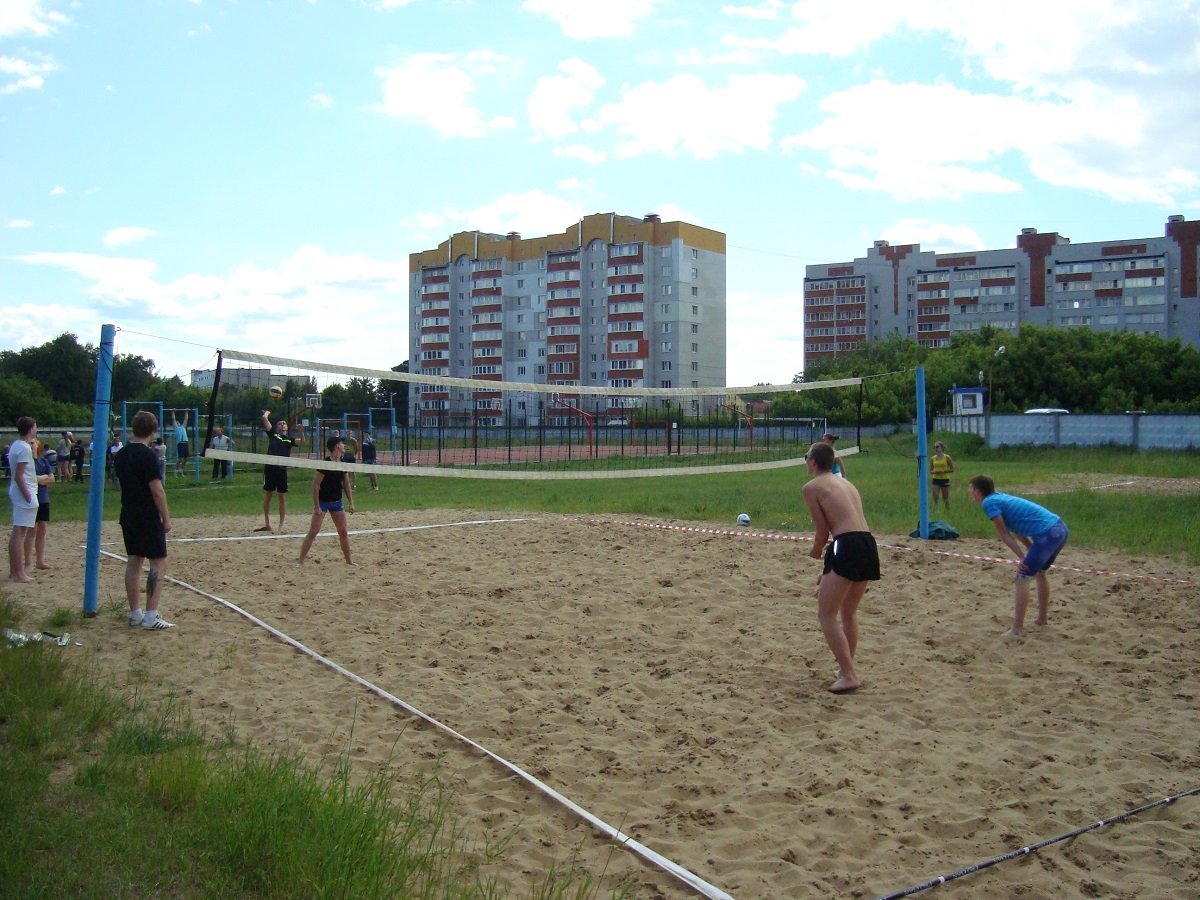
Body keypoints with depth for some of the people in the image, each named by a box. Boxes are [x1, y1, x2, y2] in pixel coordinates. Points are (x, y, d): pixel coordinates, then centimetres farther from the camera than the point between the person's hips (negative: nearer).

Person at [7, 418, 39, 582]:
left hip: (16, 493, 10)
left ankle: (13, 571, 17)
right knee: (20, 533, -7)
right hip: (24, 493, -10)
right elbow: (18, 476, -19)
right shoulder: (25, 448, -15)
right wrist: (28, 496, -18)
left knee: (17, 533, 12)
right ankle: (19, 573, -4)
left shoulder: (15, 445, 13)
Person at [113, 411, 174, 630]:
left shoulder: (121, 454, 7)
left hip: (128, 516, 8)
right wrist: (166, 518, -11)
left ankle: (135, 614, 17)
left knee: (134, 562, 12)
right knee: (159, 563, -3)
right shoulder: (147, 455, -16)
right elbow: (157, 490, -18)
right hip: (148, 518, -8)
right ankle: (151, 616, -6)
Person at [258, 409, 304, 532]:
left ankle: (281, 525, 7)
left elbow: (301, 441, -4)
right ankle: (267, 524, 14)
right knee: (268, 494, 6)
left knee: (282, 496, 2)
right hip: (270, 468, 0)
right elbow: (264, 418, 9)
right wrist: (267, 412, 27)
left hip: (282, 469, 0)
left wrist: (301, 431, -21)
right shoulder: (272, 434, 14)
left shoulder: (290, 440, 15)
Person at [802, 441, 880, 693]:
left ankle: (848, 675, -7)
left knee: (826, 615, -1)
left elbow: (823, 532, -1)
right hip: (869, 545, 8)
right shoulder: (846, 484, 26)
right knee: (849, 613, 23)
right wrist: (830, 572, 31)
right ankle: (848, 668, 31)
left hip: (847, 546, -8)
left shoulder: (812, 486, 4)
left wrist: (815, 552, 21)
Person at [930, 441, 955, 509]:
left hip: (945, 480, -2)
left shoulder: (947, 457, -4)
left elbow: (952, 469, -2)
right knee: (935, 497, -10)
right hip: (936, 480, 2)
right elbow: (931, 471, 11)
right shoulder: (932, 459, 4)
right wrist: (934, 471, -12)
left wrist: (943, 471, -17)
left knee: (945, 499, 8)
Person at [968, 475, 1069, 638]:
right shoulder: (1001, 497, 21)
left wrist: (1023, 558, -4)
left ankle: (1017, 630, -7)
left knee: (1023, 577, -6)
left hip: (1048, 534, -10)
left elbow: (1004, 534, -6)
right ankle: (1042, 617, 41)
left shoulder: (989, 503, -5)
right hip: (1061, 528, 10)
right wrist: (1032, 552, 14)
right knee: (1039, 572, 28)